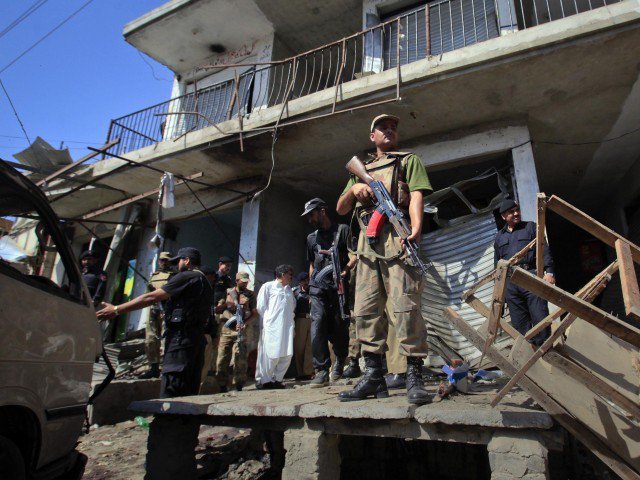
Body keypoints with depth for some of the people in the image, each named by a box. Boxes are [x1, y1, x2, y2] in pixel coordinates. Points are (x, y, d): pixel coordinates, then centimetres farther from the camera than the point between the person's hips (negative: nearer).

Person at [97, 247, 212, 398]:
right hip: (198, 338, 9)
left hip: (181, 337, -9)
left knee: (170, 394, -9)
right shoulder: (206, 283, 21)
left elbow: (151, 297, -10)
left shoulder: (186, 277, -5)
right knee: (189, 394, 11)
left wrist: (116, 309, -6)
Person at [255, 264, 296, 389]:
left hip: (287, 326, 6)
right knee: (271, 355, -6)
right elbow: (261, 306, -2)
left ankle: (277, 379, 17)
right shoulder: (268, 286, 1)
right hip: (272, 327, -6)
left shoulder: (289, 290, 21)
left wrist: (289, 317, 10)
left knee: (287, 355, 2)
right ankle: (263, 380, 9)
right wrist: (269, 319, -2)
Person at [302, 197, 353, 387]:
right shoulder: (311, 238, 23)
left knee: (339, 328, 2)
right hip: (318, 286, 3)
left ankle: (340, 360, 28)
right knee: (318, 324, -13)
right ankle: (321, 370, -10)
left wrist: (345, 269, -17)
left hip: (339, 285, -3)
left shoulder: (343, 230, 7)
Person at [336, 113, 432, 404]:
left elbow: (416, 196, -1)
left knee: (405, 307, -12)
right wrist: (354, 188, 0)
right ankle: (373, 377, 8)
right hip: (367, 241, 5)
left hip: (396, 237, -4)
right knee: (366, 309, 1)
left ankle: (414, 377, -6)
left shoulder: (409, 160, 17)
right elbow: (340, 209, 22)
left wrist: (416, 229, -21)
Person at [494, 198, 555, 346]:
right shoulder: (499, 236, 21)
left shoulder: (531, 227, 11)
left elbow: (544, 250, 2)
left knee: (540, 317, -7)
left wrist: (549, 271, -11)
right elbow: (497, 263, 23)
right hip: (510, 283, 4)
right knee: (519, 323, 5)